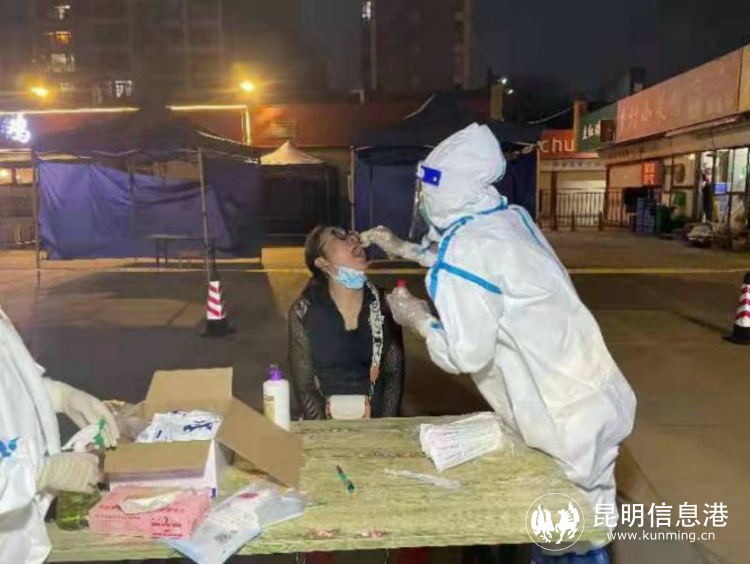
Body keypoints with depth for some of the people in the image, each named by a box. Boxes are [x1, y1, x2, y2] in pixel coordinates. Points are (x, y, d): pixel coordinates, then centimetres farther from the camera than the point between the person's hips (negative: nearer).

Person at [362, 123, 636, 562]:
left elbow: (467, 354, -20)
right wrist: (404, 248, 29)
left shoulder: (464, 249, -23)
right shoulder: (511, 218, 4)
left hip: (571, 418, -9)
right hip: (595, 396, 9)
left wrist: (417, 318, -3)